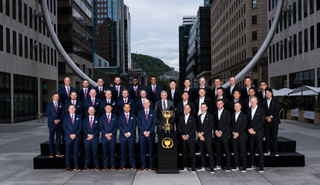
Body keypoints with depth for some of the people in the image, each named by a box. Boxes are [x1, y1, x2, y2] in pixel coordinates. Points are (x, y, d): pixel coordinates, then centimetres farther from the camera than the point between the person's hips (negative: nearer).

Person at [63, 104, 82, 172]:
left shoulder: (79, 117, 10)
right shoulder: (65, 117, 8)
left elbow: (80, 127, 3)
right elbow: (64, 127, 1)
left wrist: (75, 134, -10)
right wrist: (70, 135, -12)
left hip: (76, 137, 1)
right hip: (68, 137, 0)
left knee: (76, 152, 4)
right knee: (68, 153, 0)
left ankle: (76, 166, 10)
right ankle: (67, 167, 6)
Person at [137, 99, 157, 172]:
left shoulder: (153, 112, 8)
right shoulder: (140, 113, 9)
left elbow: (154, 123, 1)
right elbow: (139, 123, 3)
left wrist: (149, 132, -9)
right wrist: (144, 132, -9)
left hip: (151, 134, 0)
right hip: (142, 134, 1)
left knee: (151, 150, 1)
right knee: (143, 150, 1)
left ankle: (151, 166, 7)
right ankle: (143, 166, 8)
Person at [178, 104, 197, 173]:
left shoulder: (193, 118, 4)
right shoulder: (181, 118, 13)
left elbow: (194, 128, -3)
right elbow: (179, 128, 10)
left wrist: (187, 135, -10)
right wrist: (182, 135, -4)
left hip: (190, 138, -3)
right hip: (183, 138, 3)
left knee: (192, 153, -4)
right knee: (184, 153, 5)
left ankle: (193, 168, 0)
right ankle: (184, 167, 12)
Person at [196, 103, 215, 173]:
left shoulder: (210, 116, 1)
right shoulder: (198, 117, 17)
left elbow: (210, 126, -8)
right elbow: (197, 126, 12)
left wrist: (202, 133, -12)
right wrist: (199, 133, -7)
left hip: (207, 137, -5)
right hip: (200, 137, 5)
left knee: (210, 152, -5)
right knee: (202, 152, 7)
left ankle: (212, 168, -3)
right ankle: (203, 167, 15)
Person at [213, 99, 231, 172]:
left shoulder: (227, 112, 1)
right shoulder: (215, 113, 12)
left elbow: (228, 124, -5)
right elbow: (213, 123, 9)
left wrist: (221, 132, -11)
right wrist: (216, 131, -6)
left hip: (224, 134, -3)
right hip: (217, 134, 4)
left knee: (227, 150, -3)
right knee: (217, 150, 7)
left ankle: (228, 167, 1)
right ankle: (218, 165, 16)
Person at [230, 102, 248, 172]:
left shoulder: (244, 115, 2)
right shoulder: (232, 115, 14)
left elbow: (244, 126, -6)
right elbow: (230, 125, 9)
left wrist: (238, 133, -13)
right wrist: (233, 133, -7)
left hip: (241, 136, -3)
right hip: (233, 136, 4)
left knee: (243, 151, -3)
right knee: (235, 151, 5)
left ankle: (244, 167, 4)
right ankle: (236, 166, 13)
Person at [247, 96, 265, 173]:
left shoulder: (261, 110, -1)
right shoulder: (248, 111, 13)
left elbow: (262, 121, -9)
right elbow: (247, 122, 12)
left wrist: (253, 129, -14)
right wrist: (249, 129, -6)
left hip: (258, 133, -4)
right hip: (250, 133, 4)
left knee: (260, 149, -3)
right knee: (251, 149, 7)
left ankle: (261, 166, 1)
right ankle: (252, 165, 16)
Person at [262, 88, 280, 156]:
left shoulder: (276, 101, 4)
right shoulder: (264, 102, 12)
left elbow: (277, 110, -5)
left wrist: (271, 117, -13)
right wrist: (266, 117, -10)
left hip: (274, 121, -2)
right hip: (266, 122, 3)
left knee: (274, 136, -5)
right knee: (267, 137, 1)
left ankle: (275, 151, 0)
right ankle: (268, 151, 9)